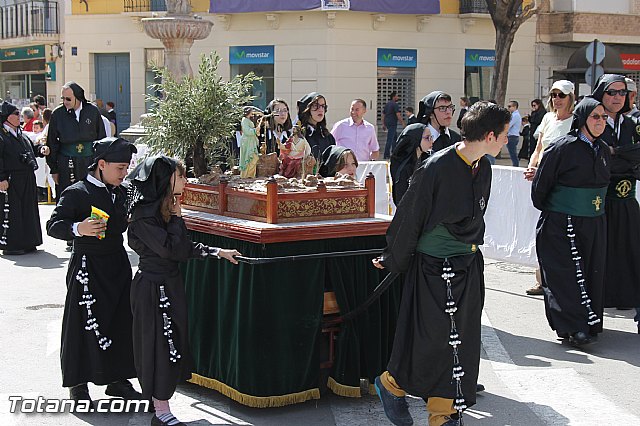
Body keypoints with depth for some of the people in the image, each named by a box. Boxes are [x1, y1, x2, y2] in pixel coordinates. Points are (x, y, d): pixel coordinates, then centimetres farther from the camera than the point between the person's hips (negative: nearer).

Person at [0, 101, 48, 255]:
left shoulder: (20, 134, 16)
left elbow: (31, 148, 28)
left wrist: (41, 149, 6)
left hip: (27, 181, 9)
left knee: (28, 209, 12)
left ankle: (26, 242, 22)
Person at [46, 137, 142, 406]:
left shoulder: (121, 192, 10)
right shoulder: (77, 193, -12)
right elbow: (53, 225, -15)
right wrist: (78, 229, -31)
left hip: (117, 263, 7)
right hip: (87, 266, -7)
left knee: (121, 321, 9)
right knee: (84, 324, -1)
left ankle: (117, 379, 23)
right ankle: (78, 386, 12)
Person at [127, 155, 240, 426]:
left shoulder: (164, 208, 8)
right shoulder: (145, 215, -20)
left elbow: (185, 248, 13)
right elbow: (171, 249, -25)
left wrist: (219, 252, 12)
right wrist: (176, 217, -15)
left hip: (170, 284, 9)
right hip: (154, 288, -9)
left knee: (172, 345, 14)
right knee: (160, 346, -1)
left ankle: (160, 402, 25)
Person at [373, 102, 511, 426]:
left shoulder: (483, 168, 4)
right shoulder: (435, 168, -20)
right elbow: (408, 217, -11)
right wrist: (392, 261, -2)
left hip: (469, 266, 7)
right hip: (433, 269, -7)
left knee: (462, 343, 8)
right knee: (431, 340, -1)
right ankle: (391, 384, 27)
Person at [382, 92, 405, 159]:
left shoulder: (387, 104, 16)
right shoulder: (395, 104, -10)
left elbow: (383, 115, 17)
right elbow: (398, 115, -17)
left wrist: (383, 124, 21)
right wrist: (402, 123, -11)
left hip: (387, 123, 9)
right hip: (392, 123, -9)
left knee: (395, 136, 22)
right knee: (389, 139, -9)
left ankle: (393, 151, 25)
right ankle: (386, 155, -10)